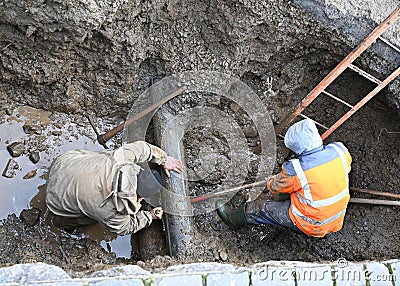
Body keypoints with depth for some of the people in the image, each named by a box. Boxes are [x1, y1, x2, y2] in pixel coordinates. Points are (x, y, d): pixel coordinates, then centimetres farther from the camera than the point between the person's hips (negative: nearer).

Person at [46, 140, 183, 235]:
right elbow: (125, 227, -7)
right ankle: (63, 222, 27)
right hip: (57, 198, -5)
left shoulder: (120, 159, -27)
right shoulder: (113, 213, -32)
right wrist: (149, 216, 4)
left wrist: (164, 159, 4)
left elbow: (142, 147, -6)